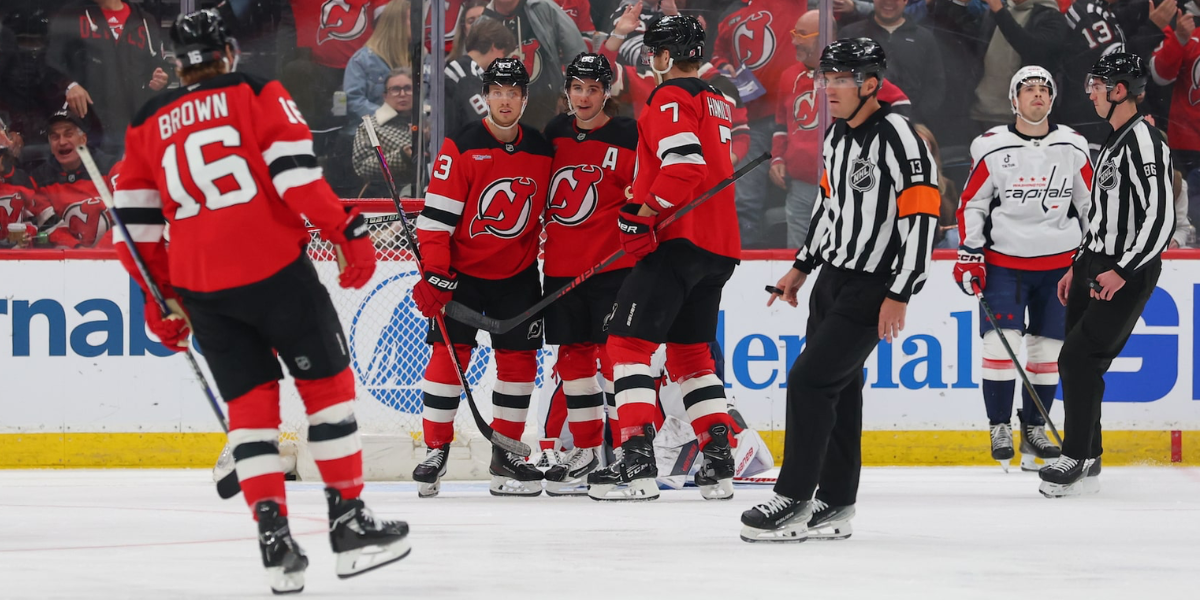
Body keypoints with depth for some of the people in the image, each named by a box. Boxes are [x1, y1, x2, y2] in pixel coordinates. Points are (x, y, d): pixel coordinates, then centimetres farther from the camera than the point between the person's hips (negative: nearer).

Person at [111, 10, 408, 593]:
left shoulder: (147, 126, 15)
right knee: (328, 385, 9)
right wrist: (348, 231, -9)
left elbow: (136, 219, 15)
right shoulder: (257, 94, 3)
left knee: (250, 405, 10)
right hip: (274, 269, -4)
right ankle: (349, 523, 6)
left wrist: (159, 296, 23)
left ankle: (275, 542, -2)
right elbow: (296, 171, -11)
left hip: (199, 287, 4)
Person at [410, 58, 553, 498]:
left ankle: (505, 453, 11)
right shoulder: (462, 148, -12)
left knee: (520, 358, 1)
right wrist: (435, 275, -19)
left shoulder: (542, 152, 2)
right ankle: (435, 452, -1)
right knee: (449, 353, -9)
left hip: (517, 273, 4)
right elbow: (435, 216, -13)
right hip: (462, 271, -4)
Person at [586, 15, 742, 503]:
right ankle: (719, 463, 10)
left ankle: (637, 465, -16)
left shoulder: (671, 98, -10)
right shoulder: (717, 103, 19)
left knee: (628, 341, -7)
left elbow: (685, 163, -23)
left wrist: (643, 211, -16)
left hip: (679, 241, -9)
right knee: (689, 351, 18)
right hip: (719, 247, 9)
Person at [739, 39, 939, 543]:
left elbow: (920, 217, -22)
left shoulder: (897, 138, -19)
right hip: (833, 276, 9)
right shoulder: (838, 136, 9)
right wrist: (802, 267, 24)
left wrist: (898, 296, -24)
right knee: (839, 392, 11)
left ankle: (793, 502, -8)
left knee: (810, 380, -13)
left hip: (872, 288, -9)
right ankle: (833, 506, 17)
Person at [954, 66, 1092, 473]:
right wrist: (968, 256, -5)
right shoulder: (991, 148, -5)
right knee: (1001, 342, -11)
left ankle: (1034, 428, 16)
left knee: (1048, 346, 4)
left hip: (1058, 263, 2)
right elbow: (971, 204, 1)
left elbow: (1089, 204, 11)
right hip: (1004, 261, -2)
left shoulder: (1073, 147, 2)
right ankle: (1000, 427, 0)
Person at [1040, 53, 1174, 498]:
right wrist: (1078, 268, 23)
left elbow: (1161, 218, -23)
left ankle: (1078, 461, -8)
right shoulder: (1114, 142, 17)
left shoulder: (1143, 142, -16)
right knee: (1073, 361, 8)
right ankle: (1085, 462, 14)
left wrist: (1122, 272, -24)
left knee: (1080, 358, -13)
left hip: (1127, 275, -10)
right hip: (1096, 264, 10)